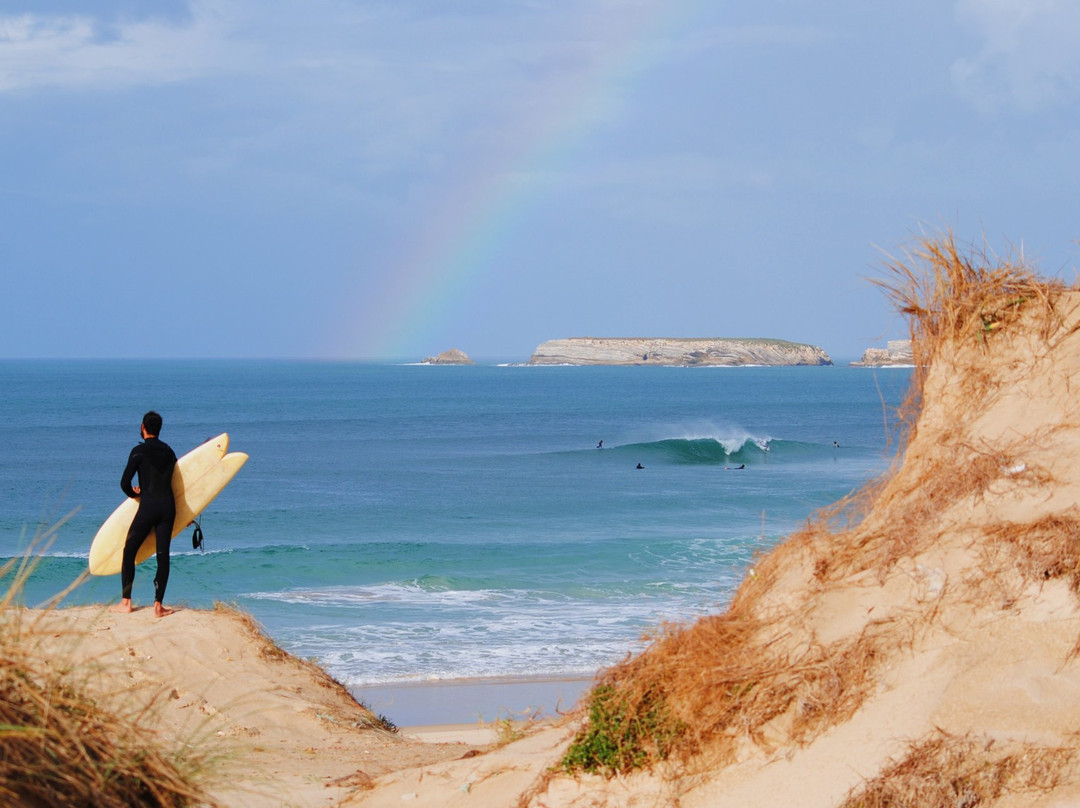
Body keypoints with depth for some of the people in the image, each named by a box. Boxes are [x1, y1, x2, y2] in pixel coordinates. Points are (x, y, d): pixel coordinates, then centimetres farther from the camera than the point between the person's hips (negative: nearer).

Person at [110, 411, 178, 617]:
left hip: (148, 506, -4)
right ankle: (158, 604, -2)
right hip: (168, 505, 4)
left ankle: (126, 602, 6)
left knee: (129, 551, 8)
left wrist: (134, 494, 15)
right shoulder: (169, 452, 12)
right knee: (163, 555, 4)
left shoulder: (139, 451, -4)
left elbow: (125, 483, -6)